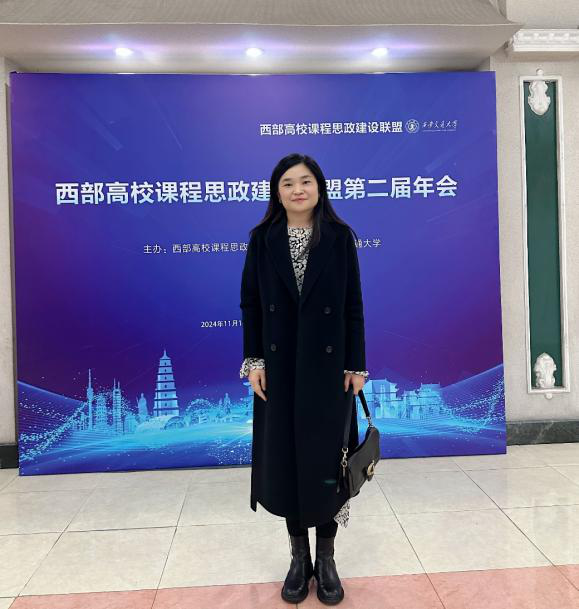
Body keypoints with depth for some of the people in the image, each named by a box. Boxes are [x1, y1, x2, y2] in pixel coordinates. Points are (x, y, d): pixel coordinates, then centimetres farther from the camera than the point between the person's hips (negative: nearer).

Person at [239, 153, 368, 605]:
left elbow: (354, 305, -1)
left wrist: (357, 364, -4)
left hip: (328, 364, -1)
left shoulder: (340, 237, 0)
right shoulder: (263, 238, 3)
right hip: (279, 365, 1)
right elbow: (250, 302, 3)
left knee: (327, 458, 6)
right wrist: (254, 360, -3)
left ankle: (326, 558, 25)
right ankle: (299, 557, 27)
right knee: (286, 458, 8)